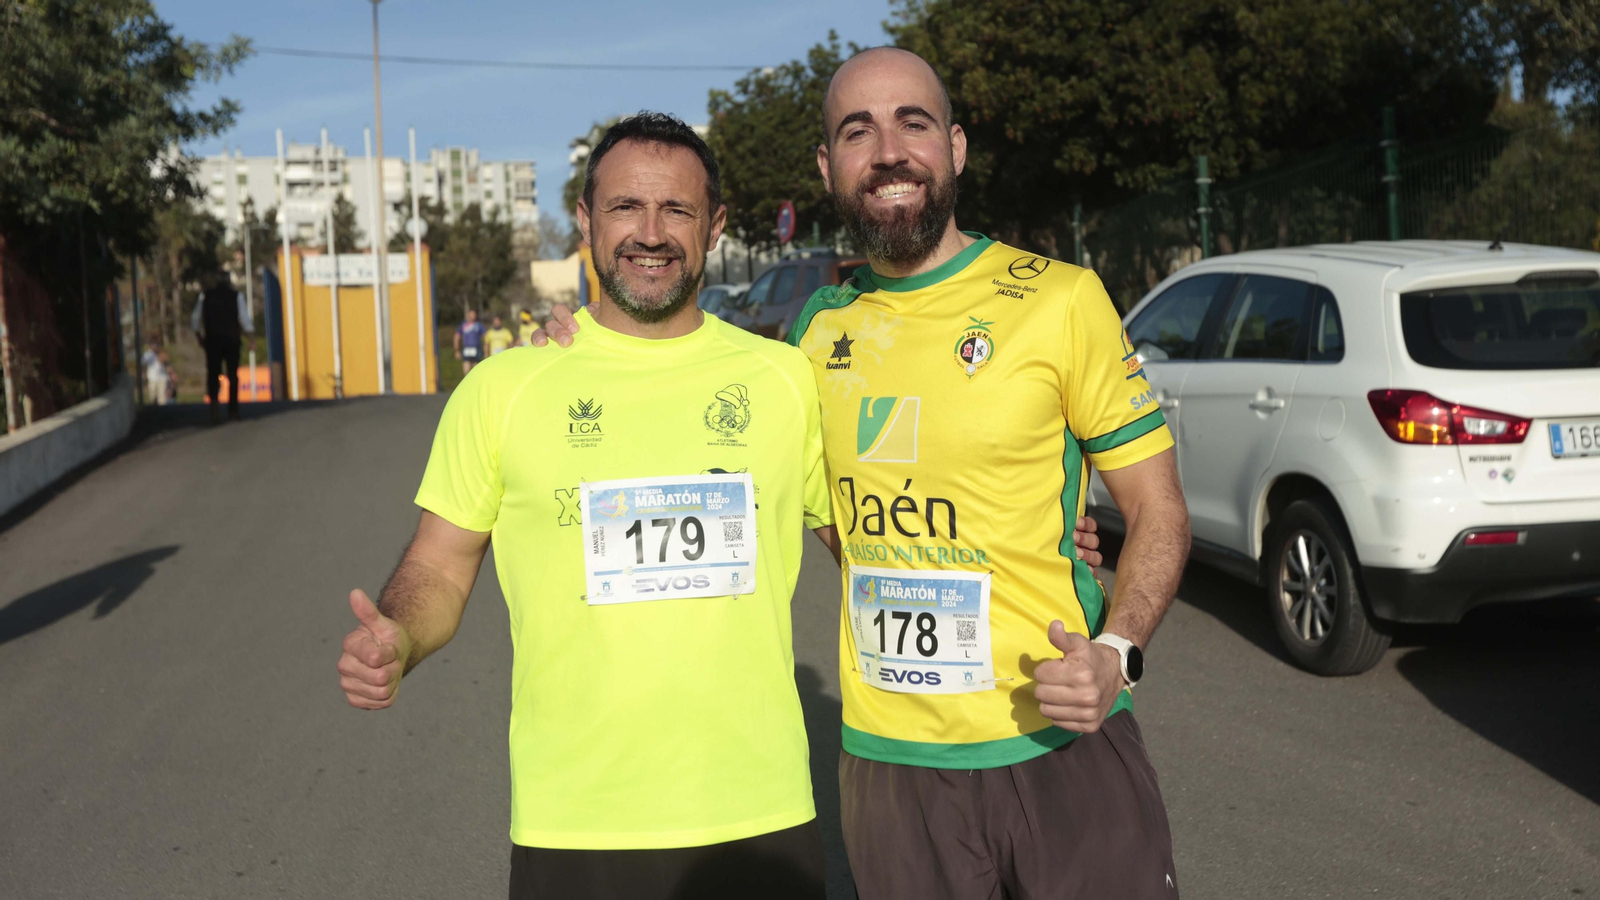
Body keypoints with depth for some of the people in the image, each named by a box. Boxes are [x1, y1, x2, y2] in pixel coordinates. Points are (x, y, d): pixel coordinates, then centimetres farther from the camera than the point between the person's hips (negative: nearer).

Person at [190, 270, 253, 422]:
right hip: (231, 340, -1)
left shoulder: (205, 296, 4)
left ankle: (213, 398, -23)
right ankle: (233, 411, 7)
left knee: (213, 373, 4)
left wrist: (199, 335, 16)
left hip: (212, 340, 1)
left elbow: (195, 319, 4)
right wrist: (252, 336, 3)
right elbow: (245, 319, -4)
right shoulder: (236, 296, 0)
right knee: (232, 375, 6)